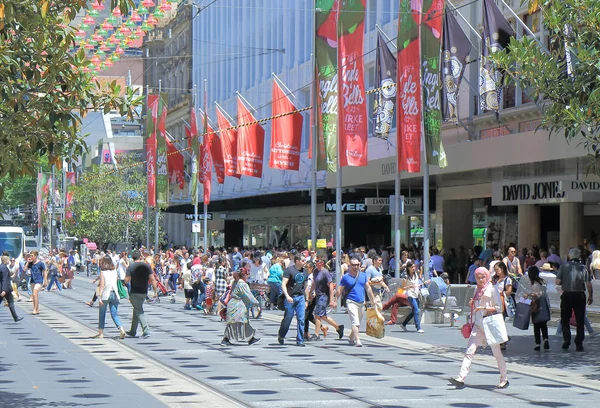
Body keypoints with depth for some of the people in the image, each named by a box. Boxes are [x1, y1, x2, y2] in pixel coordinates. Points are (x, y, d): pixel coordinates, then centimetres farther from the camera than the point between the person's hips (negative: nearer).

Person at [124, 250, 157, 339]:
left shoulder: (131, 267, -9)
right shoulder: (147, 266, -1)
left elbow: (127, 281, -13)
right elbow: (152, 279, -6)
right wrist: (155, 291, -2)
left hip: (134, 292, -4)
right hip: (144, 292, 4)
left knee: (139, 312, -4)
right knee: (137, 311, 19)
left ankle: (146, 331, -17)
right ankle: (132, 331, 28)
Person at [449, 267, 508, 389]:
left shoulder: (492, 289, -5)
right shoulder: (477, 290, 14)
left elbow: (499, 307, -9)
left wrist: (484, 308, -18)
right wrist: (472, 305, 4)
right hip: (478, 324, 6)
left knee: (496, 352, 4)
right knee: (469, 351, -6)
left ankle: (504, 379, 17)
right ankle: (461, 379, -14)